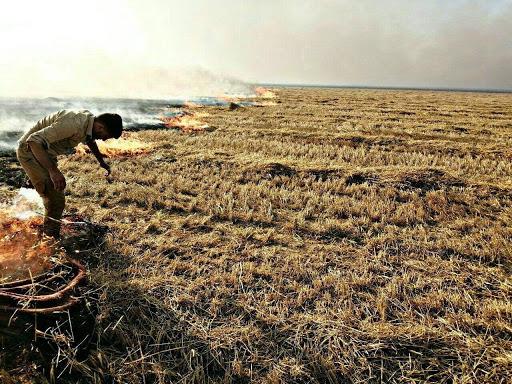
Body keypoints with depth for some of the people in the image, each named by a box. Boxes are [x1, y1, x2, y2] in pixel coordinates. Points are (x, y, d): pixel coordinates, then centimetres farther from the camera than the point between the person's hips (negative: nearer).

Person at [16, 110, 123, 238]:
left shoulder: (90, 120, -6)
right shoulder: (74, 124, -35)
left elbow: (90, 141, 20)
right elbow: (33, 141, -37)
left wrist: (101, 161, 32)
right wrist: (53, 171, -43)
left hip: (47, 154, 9)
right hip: (30, 150, -9)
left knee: (57, 199, 14)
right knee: (55, 200, -15)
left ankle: (52, 239, 30)